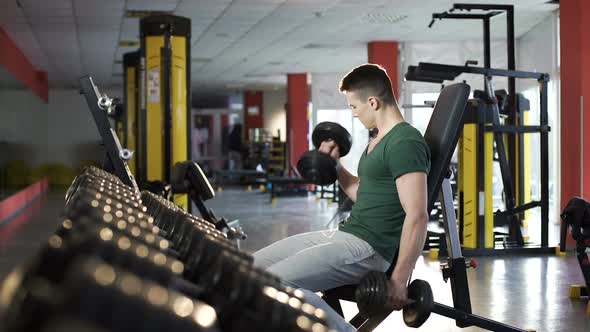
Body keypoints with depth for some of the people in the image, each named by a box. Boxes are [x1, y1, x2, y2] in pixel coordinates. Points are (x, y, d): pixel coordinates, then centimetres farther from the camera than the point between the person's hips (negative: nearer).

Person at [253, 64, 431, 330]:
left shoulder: (405, 143, -16)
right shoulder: (379, 140, 16)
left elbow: (417, 216, -22)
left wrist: (399, 280, -24)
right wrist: (335, 166, 17)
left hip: (367, 248, -10)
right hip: (342, 234, 10)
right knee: (253, 266, 7)